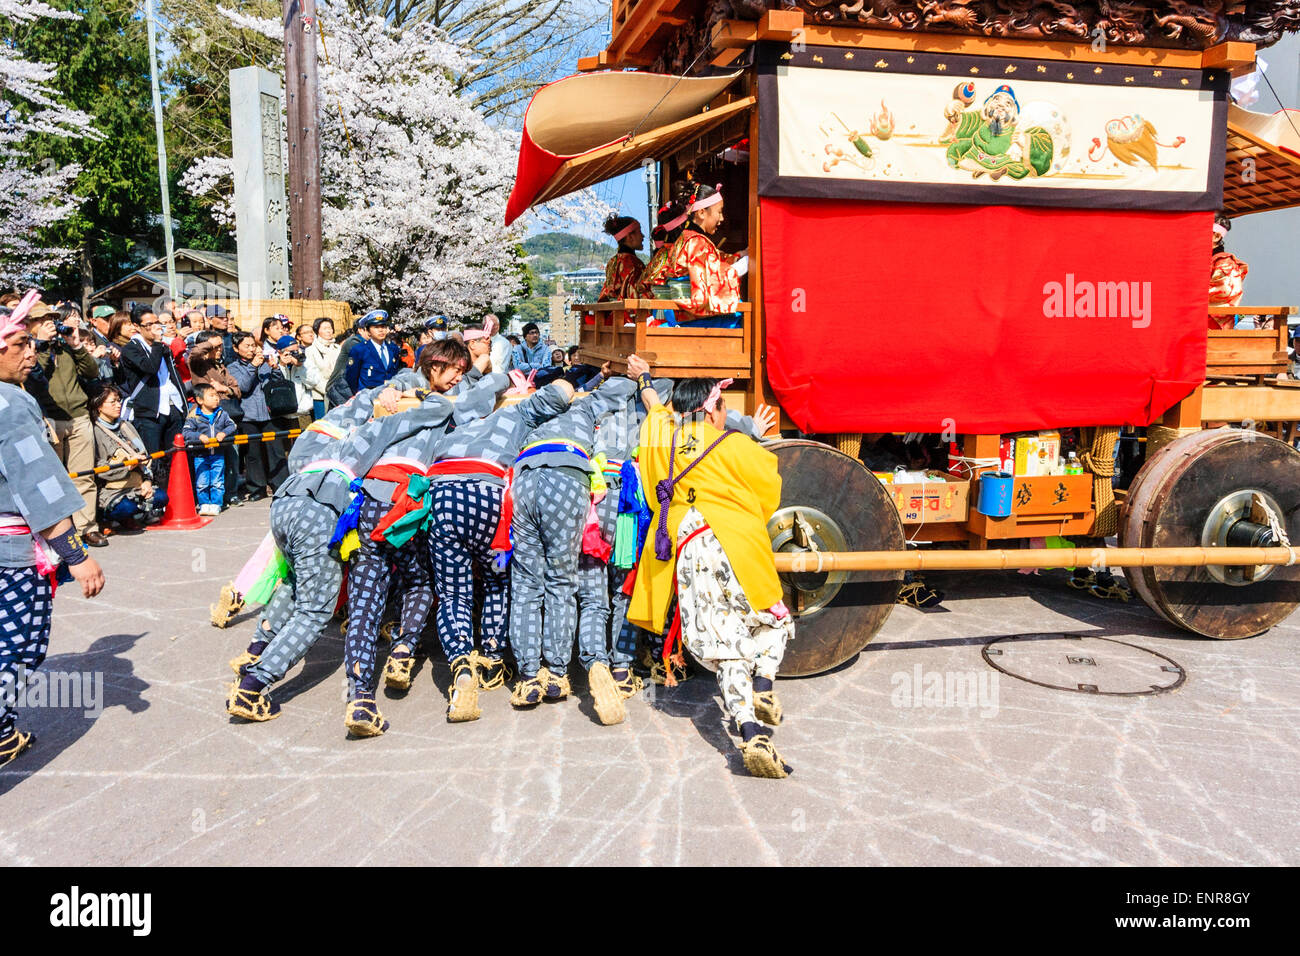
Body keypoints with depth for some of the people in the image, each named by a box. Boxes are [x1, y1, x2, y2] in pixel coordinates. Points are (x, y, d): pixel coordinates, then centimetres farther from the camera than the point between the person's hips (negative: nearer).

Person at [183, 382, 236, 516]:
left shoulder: (222, 414, 5)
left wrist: (224, 433, -15)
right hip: (200, 456, -2)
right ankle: (204, 504, 14)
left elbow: (232, 425, 3)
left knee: (217, 482, 2)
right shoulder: (194, 417, -5)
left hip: (218, 456, 2)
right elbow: (186, 433, -10)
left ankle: (216, 504, 11)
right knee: (201, 483, 2)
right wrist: (199, 436, -25)